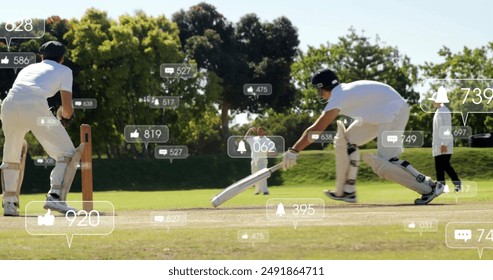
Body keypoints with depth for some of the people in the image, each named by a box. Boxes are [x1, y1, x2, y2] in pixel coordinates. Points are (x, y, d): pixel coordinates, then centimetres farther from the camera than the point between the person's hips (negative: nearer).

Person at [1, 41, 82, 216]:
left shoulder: (28, 68, 37)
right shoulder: (64, 70, 24)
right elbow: (67, 107, 14)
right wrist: (65, 116, 37)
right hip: (35, 106, -5)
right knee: (67, 152, 6)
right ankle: (55, 196, -10)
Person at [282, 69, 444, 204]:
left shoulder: (338, 99, -18)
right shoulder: (344, 91, 9)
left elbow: (316, 129, -22)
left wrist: (293, 151, -21)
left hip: (395, 112, -10)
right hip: (379, 115, 10)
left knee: (382, 164, -18)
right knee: (344, 141, 7)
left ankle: (429, 187, -13)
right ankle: (346, 192, 9)